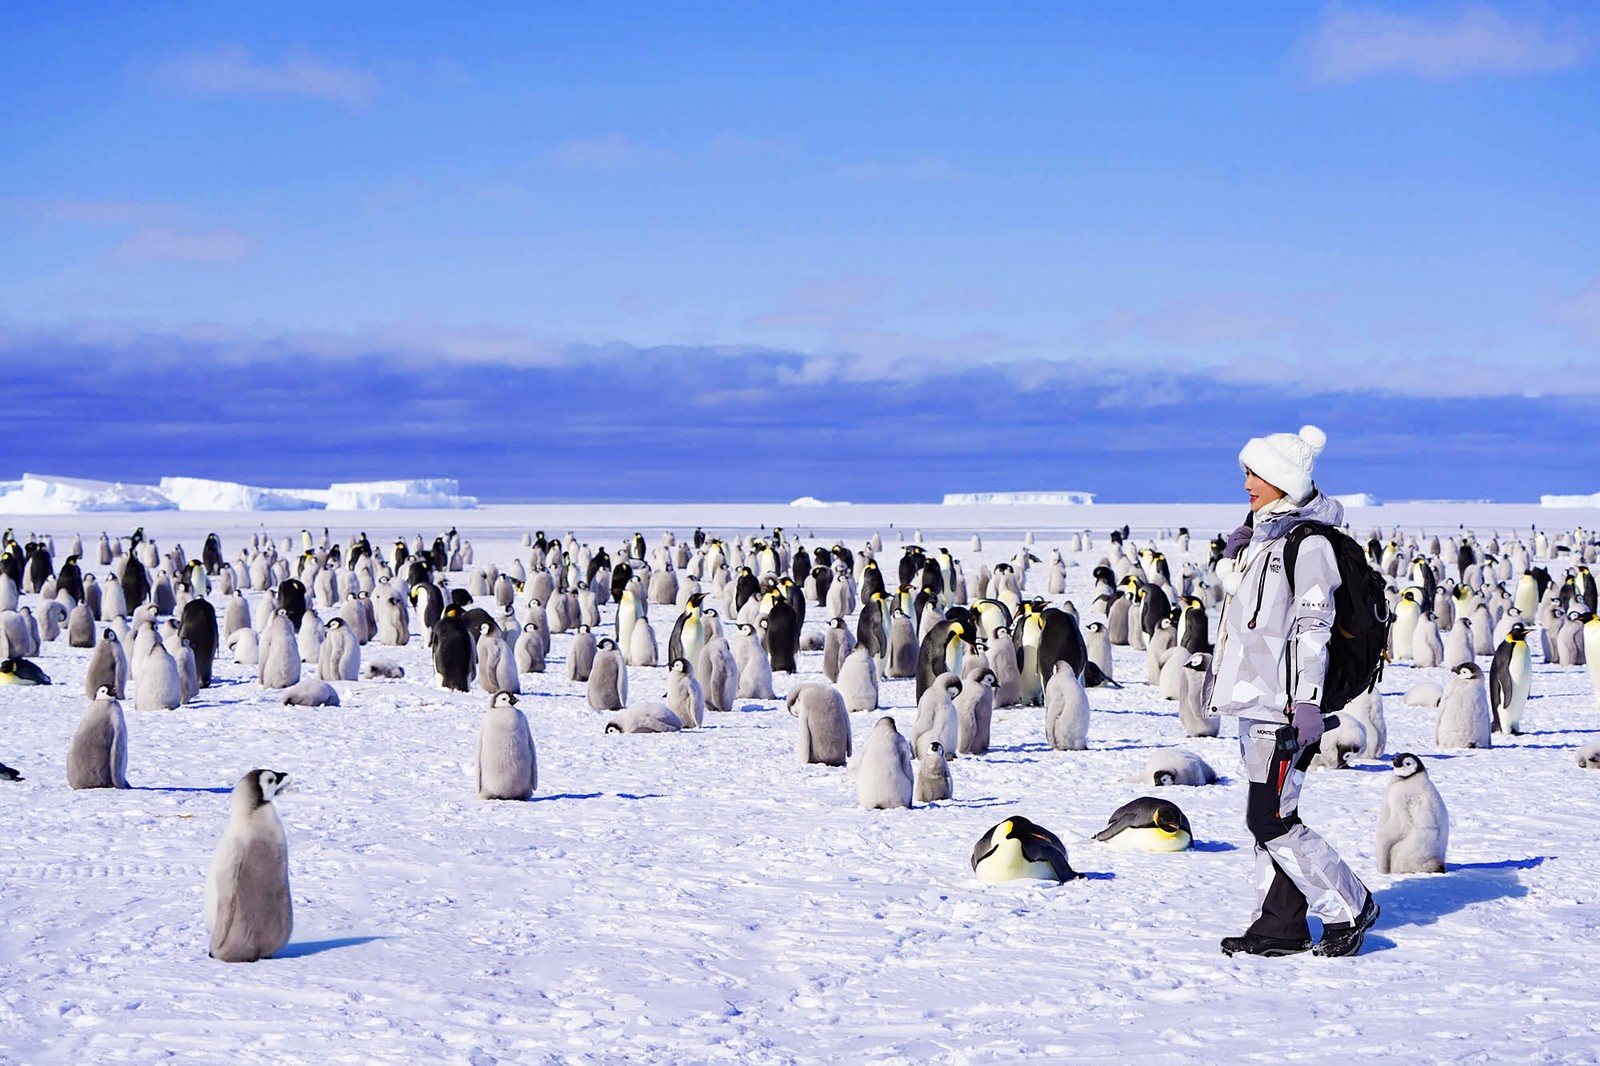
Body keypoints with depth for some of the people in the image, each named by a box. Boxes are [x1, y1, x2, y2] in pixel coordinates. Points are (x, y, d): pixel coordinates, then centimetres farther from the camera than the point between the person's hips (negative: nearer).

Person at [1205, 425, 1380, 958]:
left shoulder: (1306, 542, -13)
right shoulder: (1263, 535, 15)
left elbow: (1313, 628, -18)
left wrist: (1307, 701, -22)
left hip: (1283, 702, -10)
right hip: (1258, 697, 10)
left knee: (1271, 820, -9)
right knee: (1267, 817, 10)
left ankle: (1349, 908, 2)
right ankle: (1280, 924, 16)